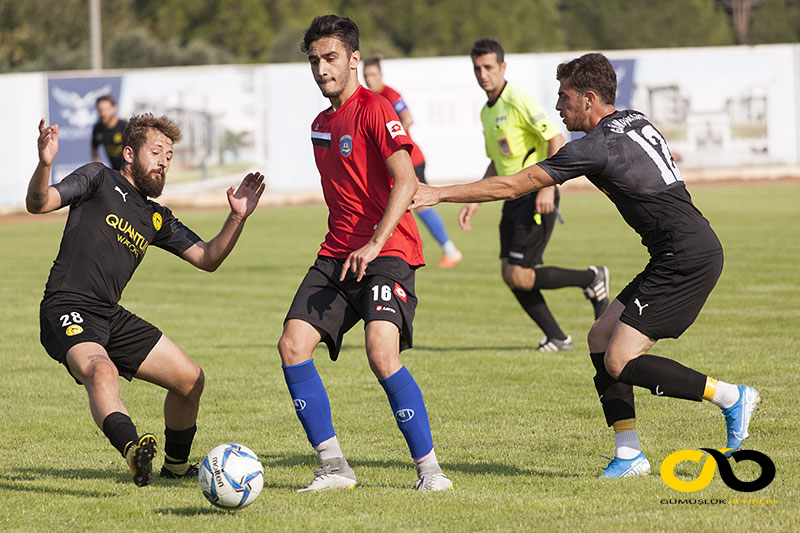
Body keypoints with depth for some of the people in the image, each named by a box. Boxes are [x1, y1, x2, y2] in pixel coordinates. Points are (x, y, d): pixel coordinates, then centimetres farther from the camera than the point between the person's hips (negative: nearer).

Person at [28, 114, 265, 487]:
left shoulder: (157, 220, 20)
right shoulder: (99, 180, 2)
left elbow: (207, 259, 18)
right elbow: (38, 204, -10)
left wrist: (237, 218, 3)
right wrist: (44, 164, -32)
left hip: (112, 317, 8)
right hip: (67, 310, -7)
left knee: (190, 379, 5)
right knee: (101, 372, -36)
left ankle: (175, 465, 25)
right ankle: (133, 449, -60)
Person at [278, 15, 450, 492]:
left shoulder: (374, 110, -9)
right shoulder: (322, 124, 17)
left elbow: (406, 181, -20)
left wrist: (375, 243, -28)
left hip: (387, 254, -8)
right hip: (336, 256, 8)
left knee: (382, 354, -25)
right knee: (293, 344, -9)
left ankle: (429, 467, -12)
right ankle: (334, 466, -1)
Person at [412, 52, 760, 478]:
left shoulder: (596, 147, -13)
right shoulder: (636, 122, 13)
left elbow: (512, 186, -12)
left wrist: (439, 194, -7)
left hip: (686, 258, -10)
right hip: (684, 255, 10)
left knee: (620, 361, -11)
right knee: (601, 338, 8)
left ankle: (731, 397, -2)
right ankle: (629, 454, 6)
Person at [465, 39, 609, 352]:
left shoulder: (518, 102, -13)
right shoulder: (487, 111, 15)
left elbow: (557, 141, -18)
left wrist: (547, 187, -25)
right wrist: (474, 201, 19)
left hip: (536, 199, -9)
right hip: (513, 200, 9)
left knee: (520, 277, -13)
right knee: (509, 275, 0)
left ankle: (592, 280, 5)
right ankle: (556, 338, 7)